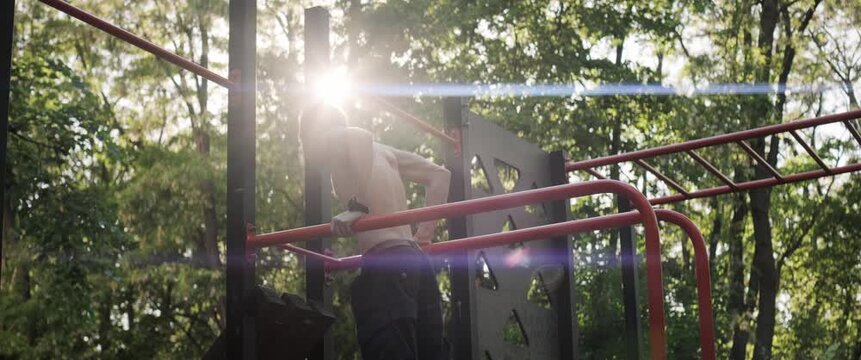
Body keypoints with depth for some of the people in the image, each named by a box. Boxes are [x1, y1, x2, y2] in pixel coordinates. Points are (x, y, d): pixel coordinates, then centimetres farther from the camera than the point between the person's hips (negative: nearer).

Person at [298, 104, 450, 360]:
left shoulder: (335, 138, 5)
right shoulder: (380, 151, 27)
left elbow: (361, 136, -19)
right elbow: (439, 175, 29)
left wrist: (357, 209, -19)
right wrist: (424, 234, 25)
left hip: (387, 264, -9)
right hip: (417, 262, 9)